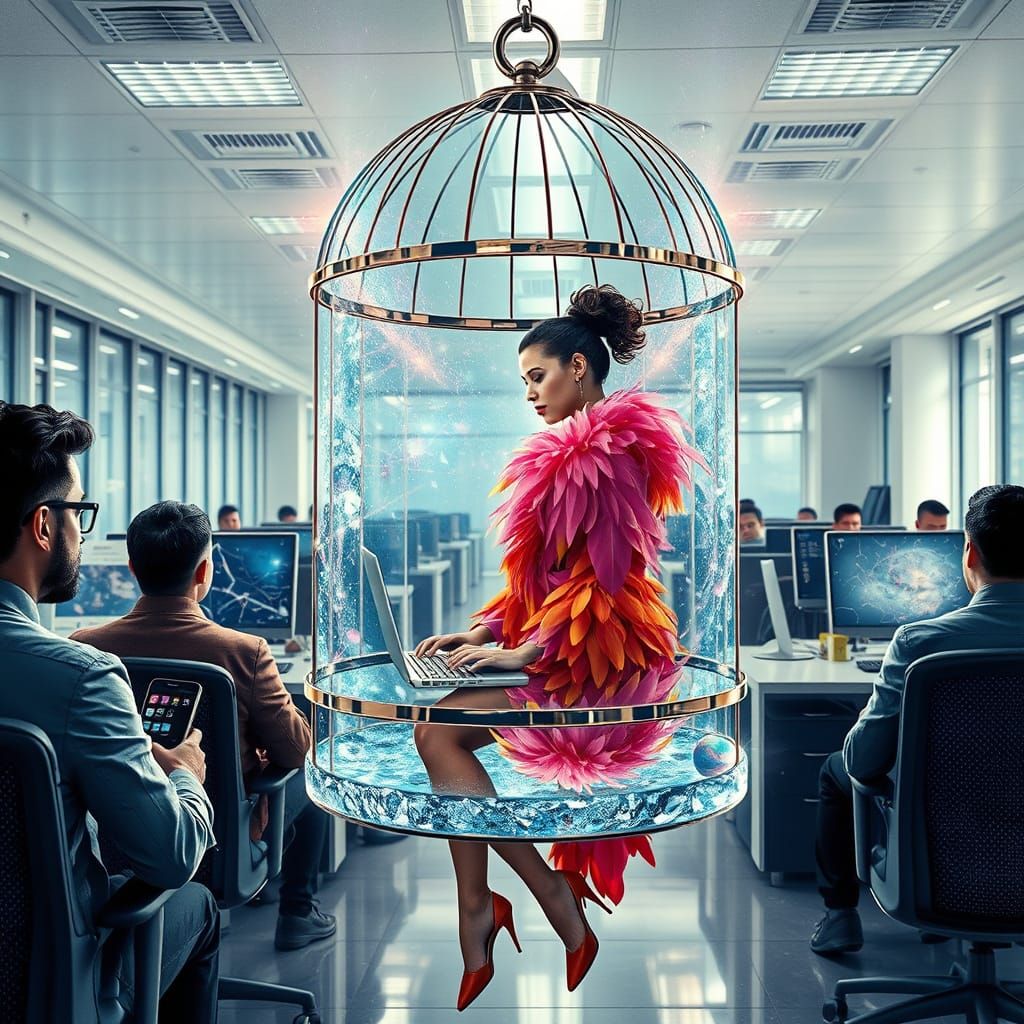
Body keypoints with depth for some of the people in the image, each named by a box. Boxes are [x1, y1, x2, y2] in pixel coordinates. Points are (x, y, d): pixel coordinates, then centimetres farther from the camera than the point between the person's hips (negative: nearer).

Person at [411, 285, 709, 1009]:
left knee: (439, 731, -16)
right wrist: (484, 631, 8)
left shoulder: (610, 446, -12)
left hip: (603, 657, -9)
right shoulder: (569, 451, 19)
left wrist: (522, 653, -17)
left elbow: (600, 578, -18)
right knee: (440, 729, -8)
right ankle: (476, 909, -3)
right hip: (561, 645, 9)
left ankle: (557, 899, -5)